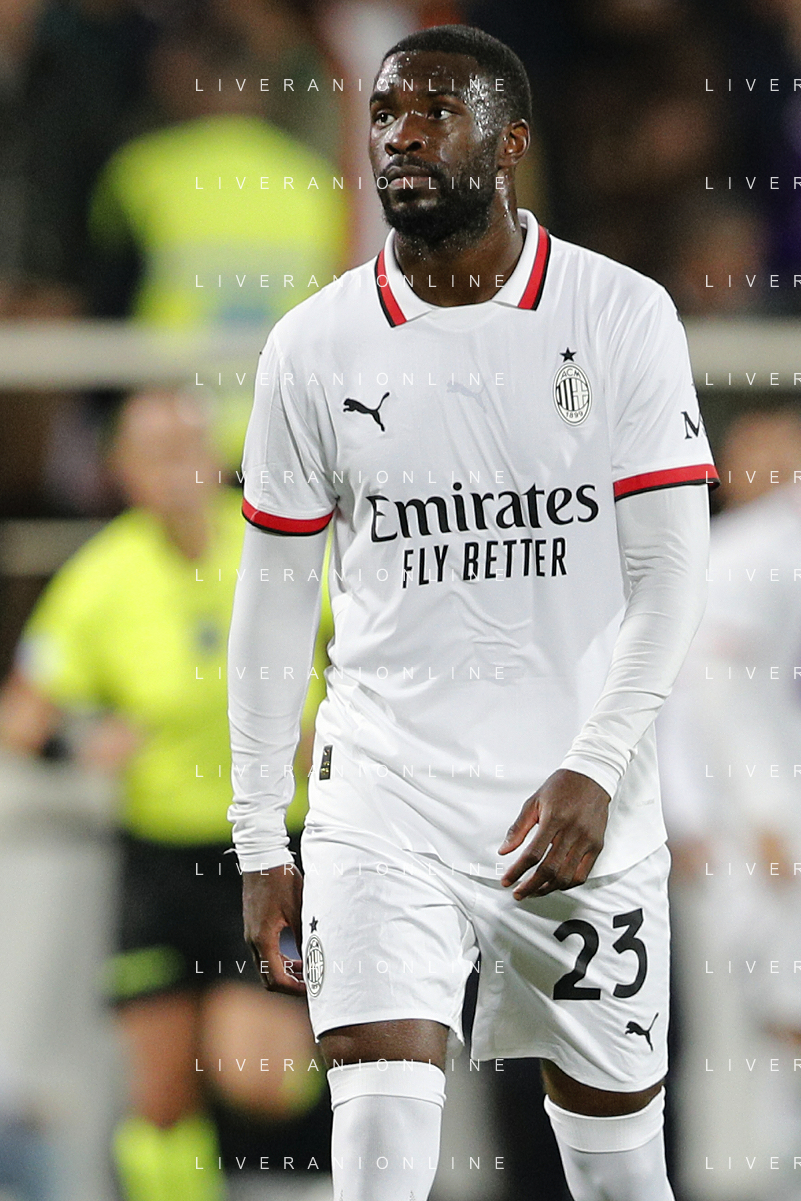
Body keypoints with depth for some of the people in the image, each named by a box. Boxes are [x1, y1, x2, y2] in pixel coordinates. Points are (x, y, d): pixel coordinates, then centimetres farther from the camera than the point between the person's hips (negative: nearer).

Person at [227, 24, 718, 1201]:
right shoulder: (314, 346, 3)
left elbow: (670, 571, -5)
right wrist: (259, 842, 8)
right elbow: (275, 598, 9)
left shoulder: (622, 316, -2)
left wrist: (595, 771, -18)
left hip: (581, 801, 0)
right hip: (384, 798, 0)